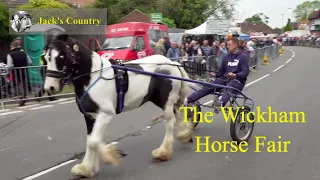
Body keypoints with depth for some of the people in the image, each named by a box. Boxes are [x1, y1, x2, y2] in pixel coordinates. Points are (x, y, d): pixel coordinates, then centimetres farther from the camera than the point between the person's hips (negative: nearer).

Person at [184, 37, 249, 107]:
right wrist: (215, 75, -2)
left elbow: (245, 72, -11)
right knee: (208, 87, -18)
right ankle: (187, 100, -27)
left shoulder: (243, 56, 0)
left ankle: (220, 104, -69)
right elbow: (221, 71, 18)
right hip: (225, 79, 5)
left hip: (237, 81, -5)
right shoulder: (227, 57, 17)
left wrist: (235, 75, -28)